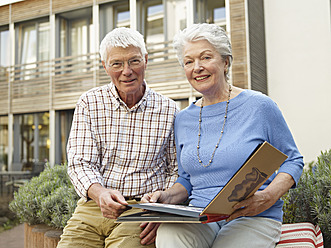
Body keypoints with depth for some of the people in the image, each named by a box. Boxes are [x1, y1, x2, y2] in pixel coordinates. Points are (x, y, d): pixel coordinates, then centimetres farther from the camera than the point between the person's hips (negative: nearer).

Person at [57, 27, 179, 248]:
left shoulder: (169, 110, 3)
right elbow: (80, 163, -2)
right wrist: (99, 193, -23)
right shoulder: (89, 103, 4)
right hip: (93, 208, 2)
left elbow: (177, 172, 6)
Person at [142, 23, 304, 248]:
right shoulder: (183, 120, 11)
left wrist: (267, 197, -14)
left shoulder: (259, 106, -2)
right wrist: (166, 197, -3)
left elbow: (292, 161, 4)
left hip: (254, 219, -2)